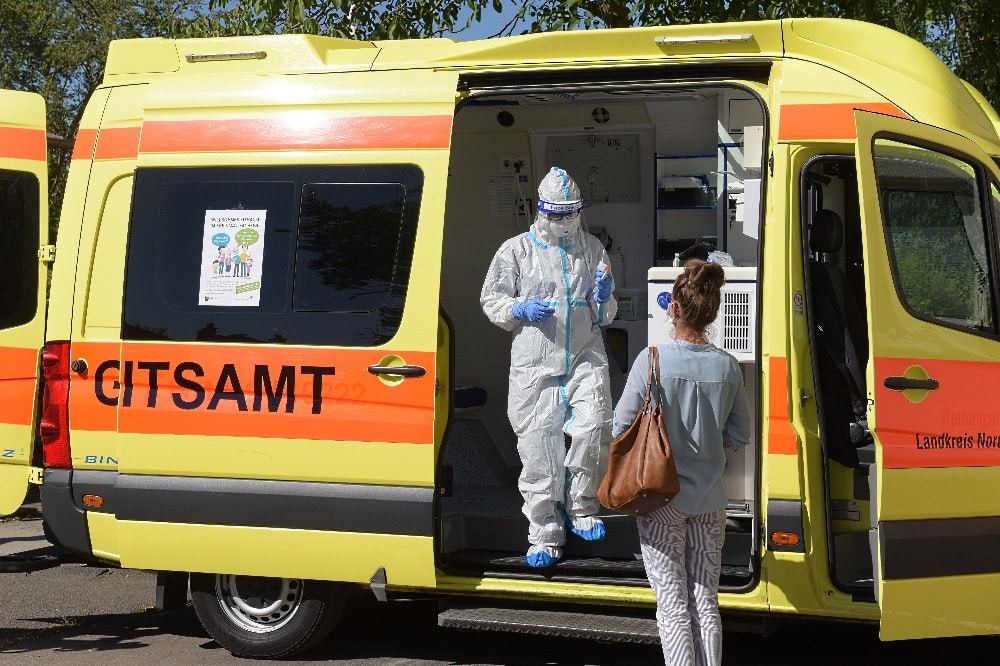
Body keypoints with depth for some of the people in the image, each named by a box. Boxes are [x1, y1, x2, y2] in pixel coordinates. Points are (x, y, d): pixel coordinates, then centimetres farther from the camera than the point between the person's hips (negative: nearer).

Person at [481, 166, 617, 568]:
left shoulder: (592, 249, 13)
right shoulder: (516, 250, 6)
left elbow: (605, 316, 18)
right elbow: (490, 299, 9)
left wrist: (603, 298, -4)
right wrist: (521, 309, -10)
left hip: (585, 358, 1)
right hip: (535, 365, -1)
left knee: (593, 429, -17)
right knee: (538, 447, -1)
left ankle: (581, 508, 7)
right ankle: (545, 535, 10)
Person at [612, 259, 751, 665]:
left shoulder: (652, 361, -14)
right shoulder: (727, 366, -2)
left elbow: (622, 429, -8)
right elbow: (739, 435, 7)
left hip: (662, 498, -3)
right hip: (709, 499, 4)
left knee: (672, 604, 3)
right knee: (705, 602, 12)